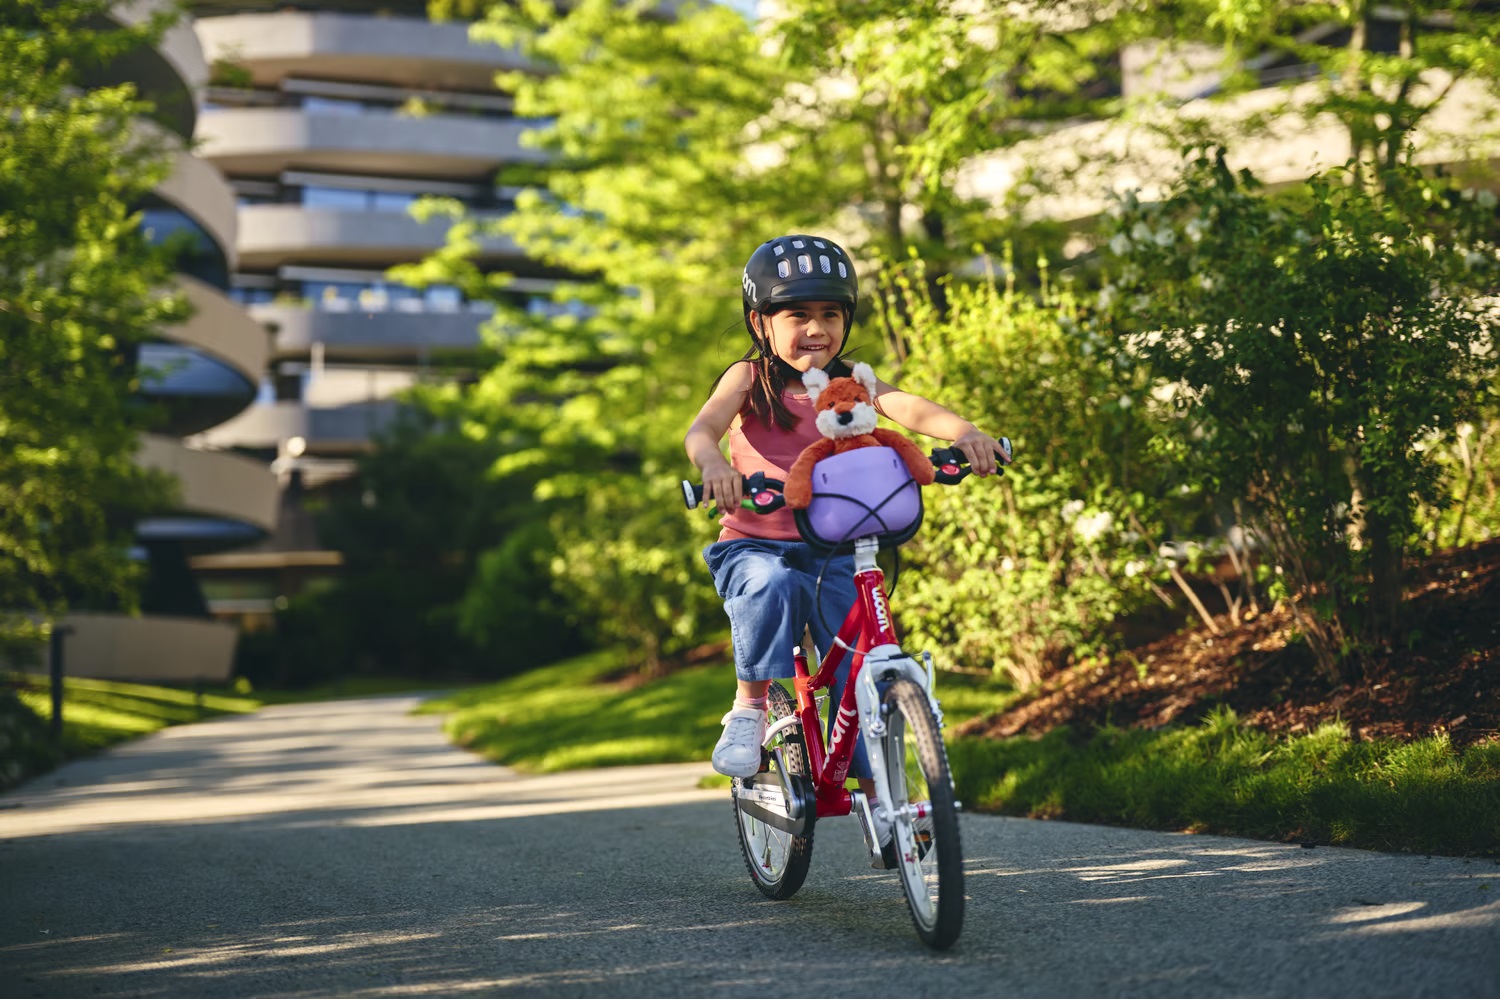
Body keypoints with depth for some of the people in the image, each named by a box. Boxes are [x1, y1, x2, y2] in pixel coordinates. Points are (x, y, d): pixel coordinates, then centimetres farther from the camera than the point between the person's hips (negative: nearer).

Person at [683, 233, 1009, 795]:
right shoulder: (749, 379, -2)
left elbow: (911, 410, -14)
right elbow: (701, 428, -20)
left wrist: (965, 433, -36)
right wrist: (714, 464, -45)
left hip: (829, 551, 2)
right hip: (753, 547, -2)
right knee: (773, 587, -36)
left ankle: (876, 796, 1)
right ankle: (749, 707, -16)